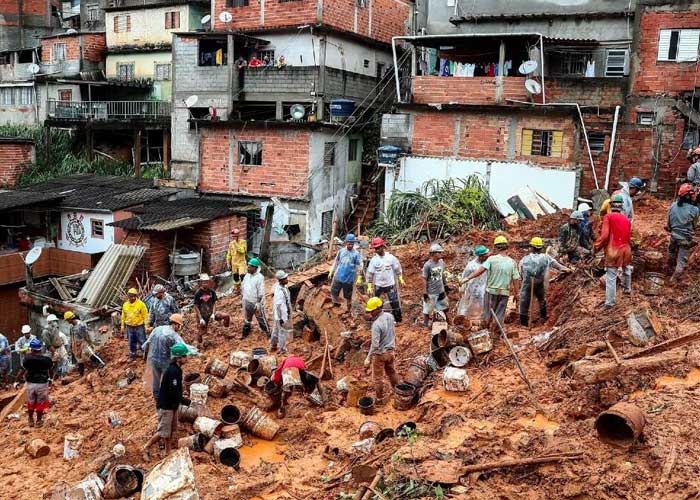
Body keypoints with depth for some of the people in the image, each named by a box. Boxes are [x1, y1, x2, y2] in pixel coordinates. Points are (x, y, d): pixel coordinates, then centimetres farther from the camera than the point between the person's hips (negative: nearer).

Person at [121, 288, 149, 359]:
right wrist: (123, 327, 13)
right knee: (132, 342, 14)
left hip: (139, 326, -4)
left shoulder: (141, 304, -11)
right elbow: (123, 317, 13)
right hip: (129, 327, 4)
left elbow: (145, 315, -9)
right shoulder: (125, 305, 4)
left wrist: (146, 326, -13)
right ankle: (132, 354, 29)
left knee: (142, 341, 0)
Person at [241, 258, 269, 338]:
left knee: (261, 319, 3)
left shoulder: (259, 277, -20)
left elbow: (261, 293, -21)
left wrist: (258, 304, -21)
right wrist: (243, 295, 14)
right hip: (247, 302, 7)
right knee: (247, 319, 21)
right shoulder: (247, 275, 1)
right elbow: (242, 287, 15)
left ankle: (268, 333, 17)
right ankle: (245, 334, 37)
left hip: (256, 303, -7)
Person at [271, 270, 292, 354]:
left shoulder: (277, 285, -3)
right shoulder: (280, 291, -33)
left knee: (276, 330, 25)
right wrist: (281, 319, -20)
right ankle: (282, 350, 23)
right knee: (283, 333, 8)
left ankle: (273, 345, 42)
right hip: (282, 316, -9)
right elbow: (278, 306, -28)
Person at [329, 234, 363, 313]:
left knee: (348, 297, 9)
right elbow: (336, 262, 11)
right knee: (334, 293, 11)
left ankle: (349, 311, 25)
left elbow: (359, 266, -10)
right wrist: (331, 272, 12)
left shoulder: (356, 254, -10)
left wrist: (359, 278, -16)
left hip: (349, 279, -3)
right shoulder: (341, 251, 0)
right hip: (338, 277, 3)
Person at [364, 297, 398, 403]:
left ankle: (379, 398, 22)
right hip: (390, 350, 7)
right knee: (391, 372, 25)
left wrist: (368, 358, -19)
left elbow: (375, 344, -28)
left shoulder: (376, 324, -30)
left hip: (380, 353, -7)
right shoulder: (390, 316, -8)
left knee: (377, 377, 10)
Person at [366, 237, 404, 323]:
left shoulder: (391, 257, -4)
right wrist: (369, 286, -4)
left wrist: (401, 279, 0)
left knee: (395, 303, -1)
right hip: (378, 285, 1)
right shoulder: (374, 260, -4)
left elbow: (398, 269, 6)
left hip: (390, 284, -1)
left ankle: (397, 320, 13)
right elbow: (369, 274, -1)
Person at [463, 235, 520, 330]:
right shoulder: (512, 262, -2)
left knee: (488, 313, 12)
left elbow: (481, 269, -21)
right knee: (500, 315, 10)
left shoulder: (492, 259, -9)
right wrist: (517, 293, 8)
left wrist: (468, 278, -23)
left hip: (492, 290, -1)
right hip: (505, 292, 2)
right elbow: (516, 279, -1)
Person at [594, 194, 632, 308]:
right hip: (625, 249, 5)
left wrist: (597, 246, -2)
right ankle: (627, 288, 51)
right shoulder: (626, 219, 4)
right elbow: (629, 236, 10)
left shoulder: (608, 217, -10)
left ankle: (610, 302, -2)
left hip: (613, 250, -5)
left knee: (611, 277, -3)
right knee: (626, 269, 31)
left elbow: (604, 235, -15)